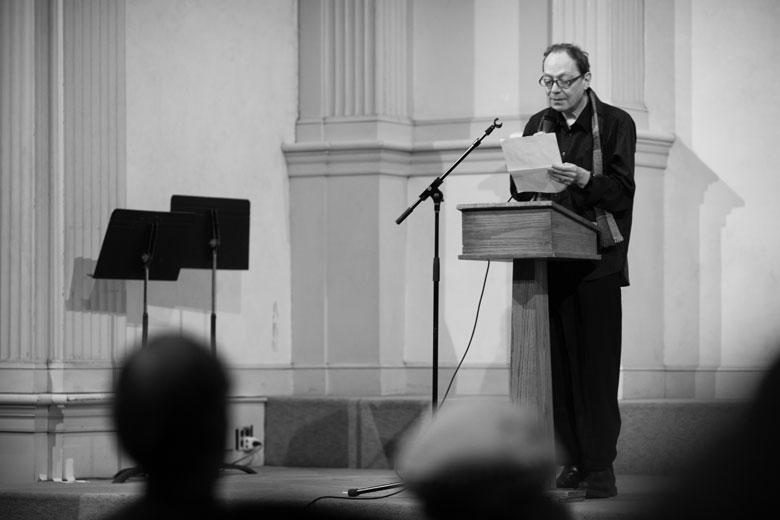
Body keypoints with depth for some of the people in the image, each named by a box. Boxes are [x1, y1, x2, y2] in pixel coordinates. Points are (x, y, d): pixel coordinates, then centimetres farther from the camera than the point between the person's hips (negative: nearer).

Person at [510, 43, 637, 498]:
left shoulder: (616, 123, 2)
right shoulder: (538, 125, 16)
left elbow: (622, 189, -7)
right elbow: (519, 188, 16)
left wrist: (584, 179, -24)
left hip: (596, 261, -4)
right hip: (548, 261, 4)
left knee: (595, 366, -7)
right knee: (558, 365, 3)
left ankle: (601, 468, -5)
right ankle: (572, 461, 9)